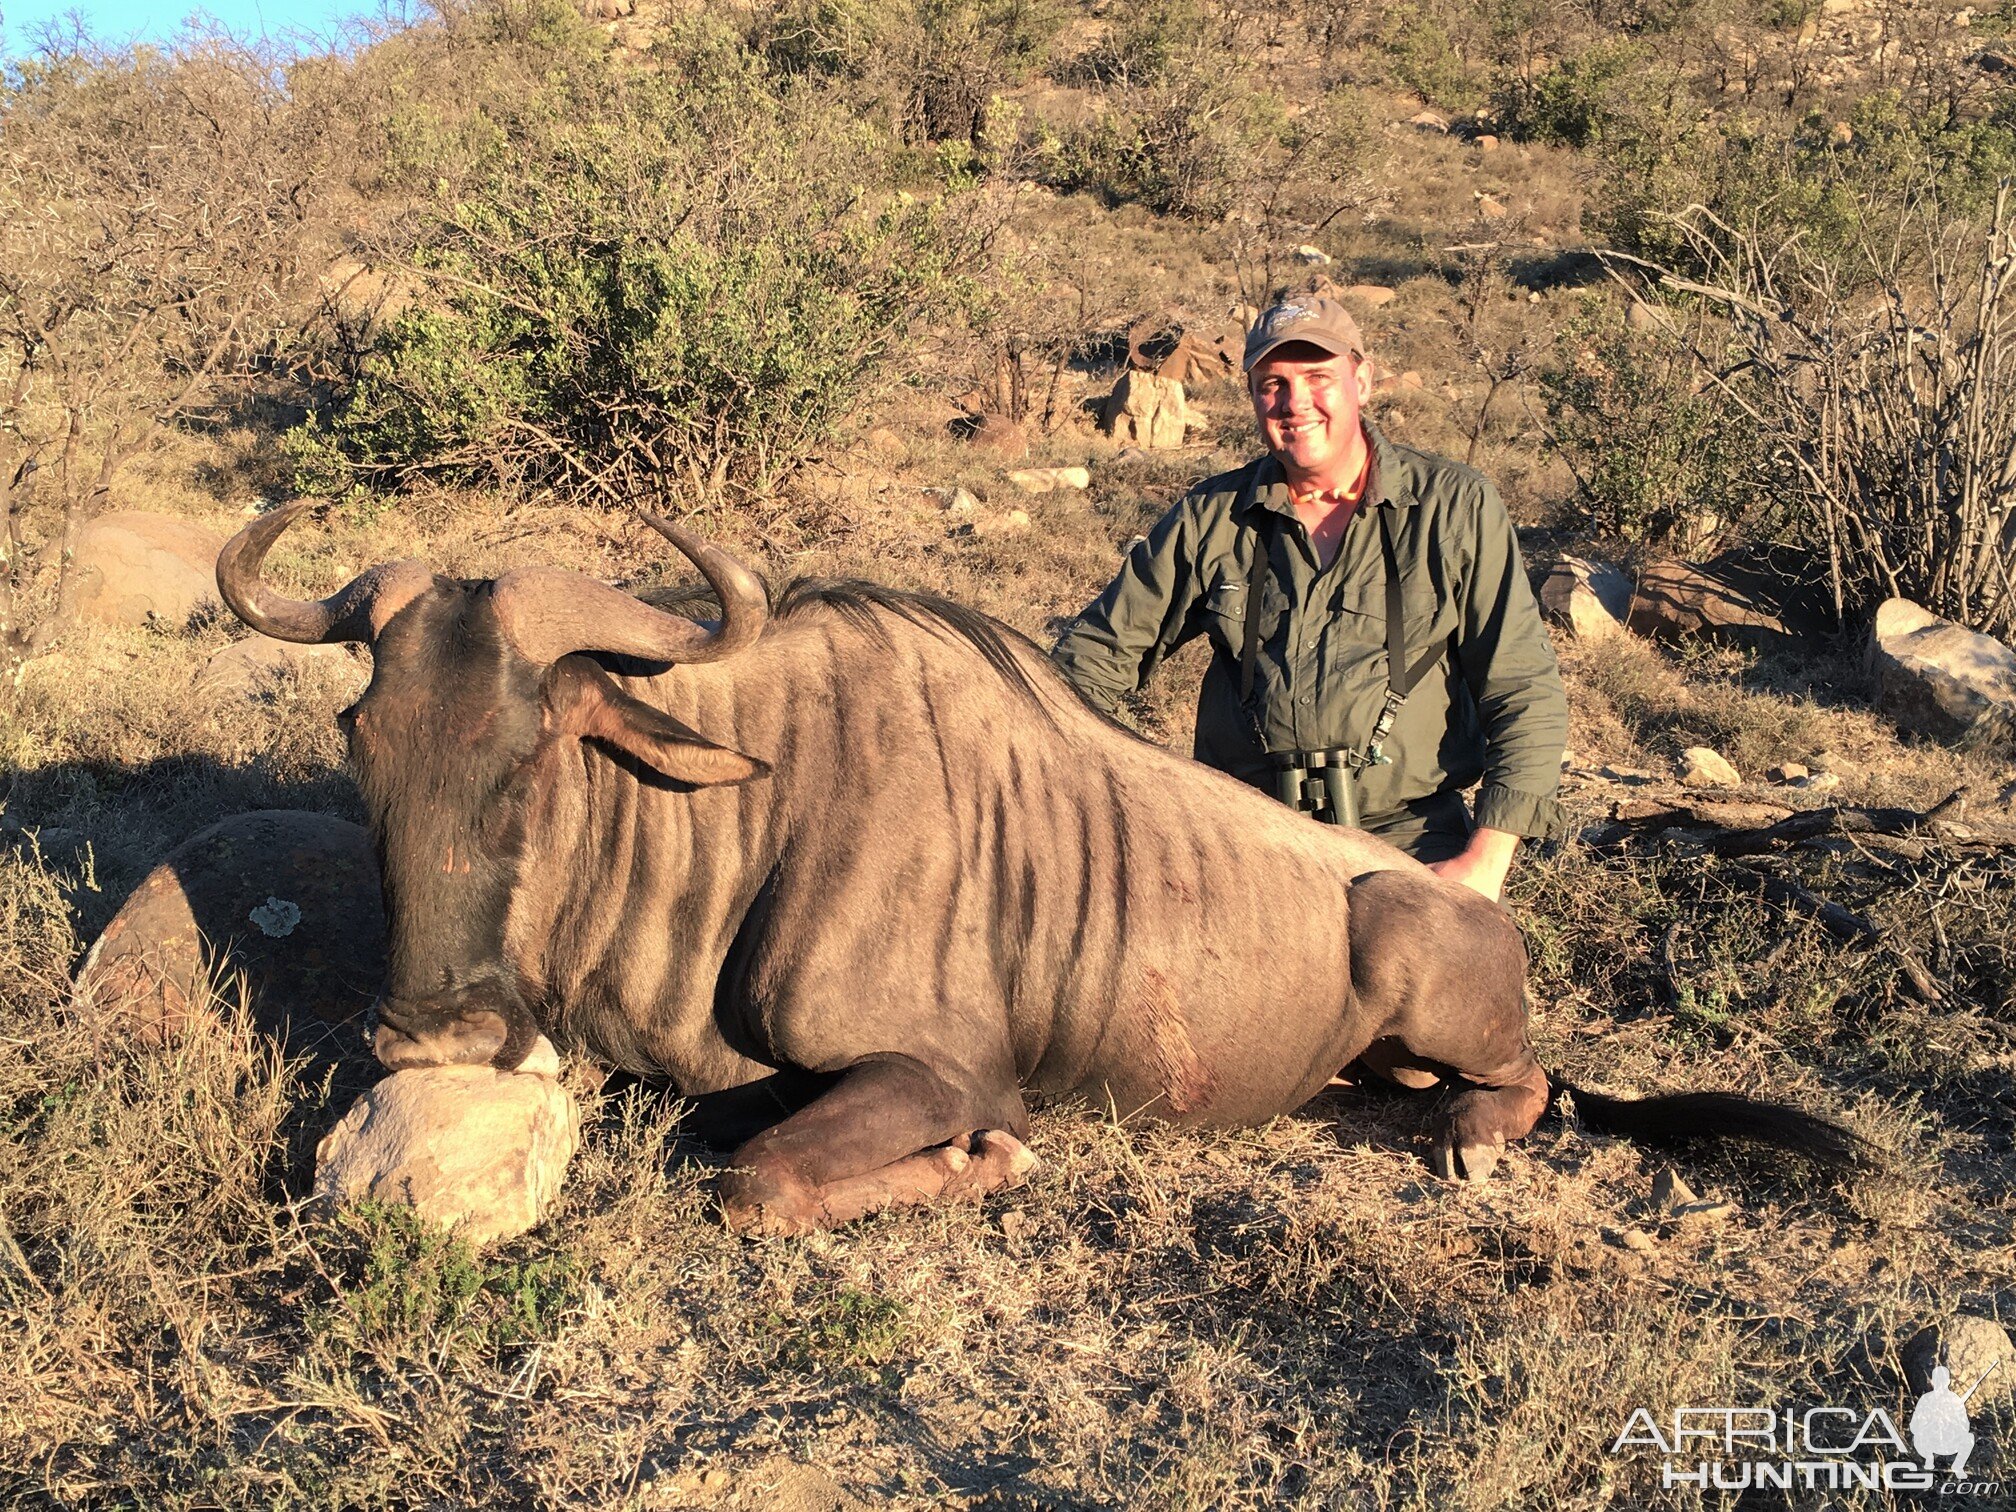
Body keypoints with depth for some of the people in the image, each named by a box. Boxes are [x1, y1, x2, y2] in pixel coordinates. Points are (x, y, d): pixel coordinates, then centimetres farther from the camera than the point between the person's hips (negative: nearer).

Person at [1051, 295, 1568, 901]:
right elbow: (1099, 653, 16)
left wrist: (1484, 862, -8)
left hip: (1406, 833, -2)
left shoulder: (1454, 507, 3)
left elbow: (1524, 693, 2)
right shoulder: (1210, 519, 8)